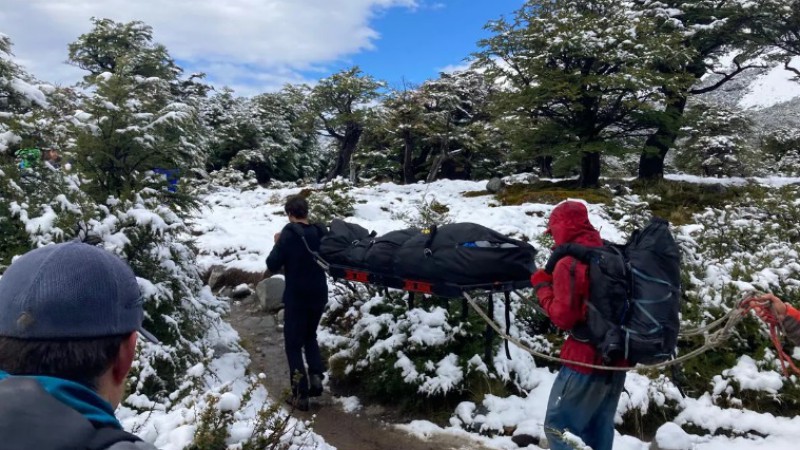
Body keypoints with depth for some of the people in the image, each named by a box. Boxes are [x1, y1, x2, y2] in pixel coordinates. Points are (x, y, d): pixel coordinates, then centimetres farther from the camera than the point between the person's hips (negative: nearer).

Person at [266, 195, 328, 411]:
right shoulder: (320, 233, 1)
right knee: (310, 336, 25)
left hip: (296, 296, -5)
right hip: (319, 294, 5)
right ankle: (316, 377, 9)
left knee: (293, 343, 8)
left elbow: (273, 265, -11)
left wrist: (278, 244, 2)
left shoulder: (289, 234, -14)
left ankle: (300, 394, 6)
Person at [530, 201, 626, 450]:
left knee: (557, 426, 6)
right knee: (601, 427, 20)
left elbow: (563, 318, -18)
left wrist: (543, 286, -5)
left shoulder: (568, 264, -18)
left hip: (586, 359, -7)